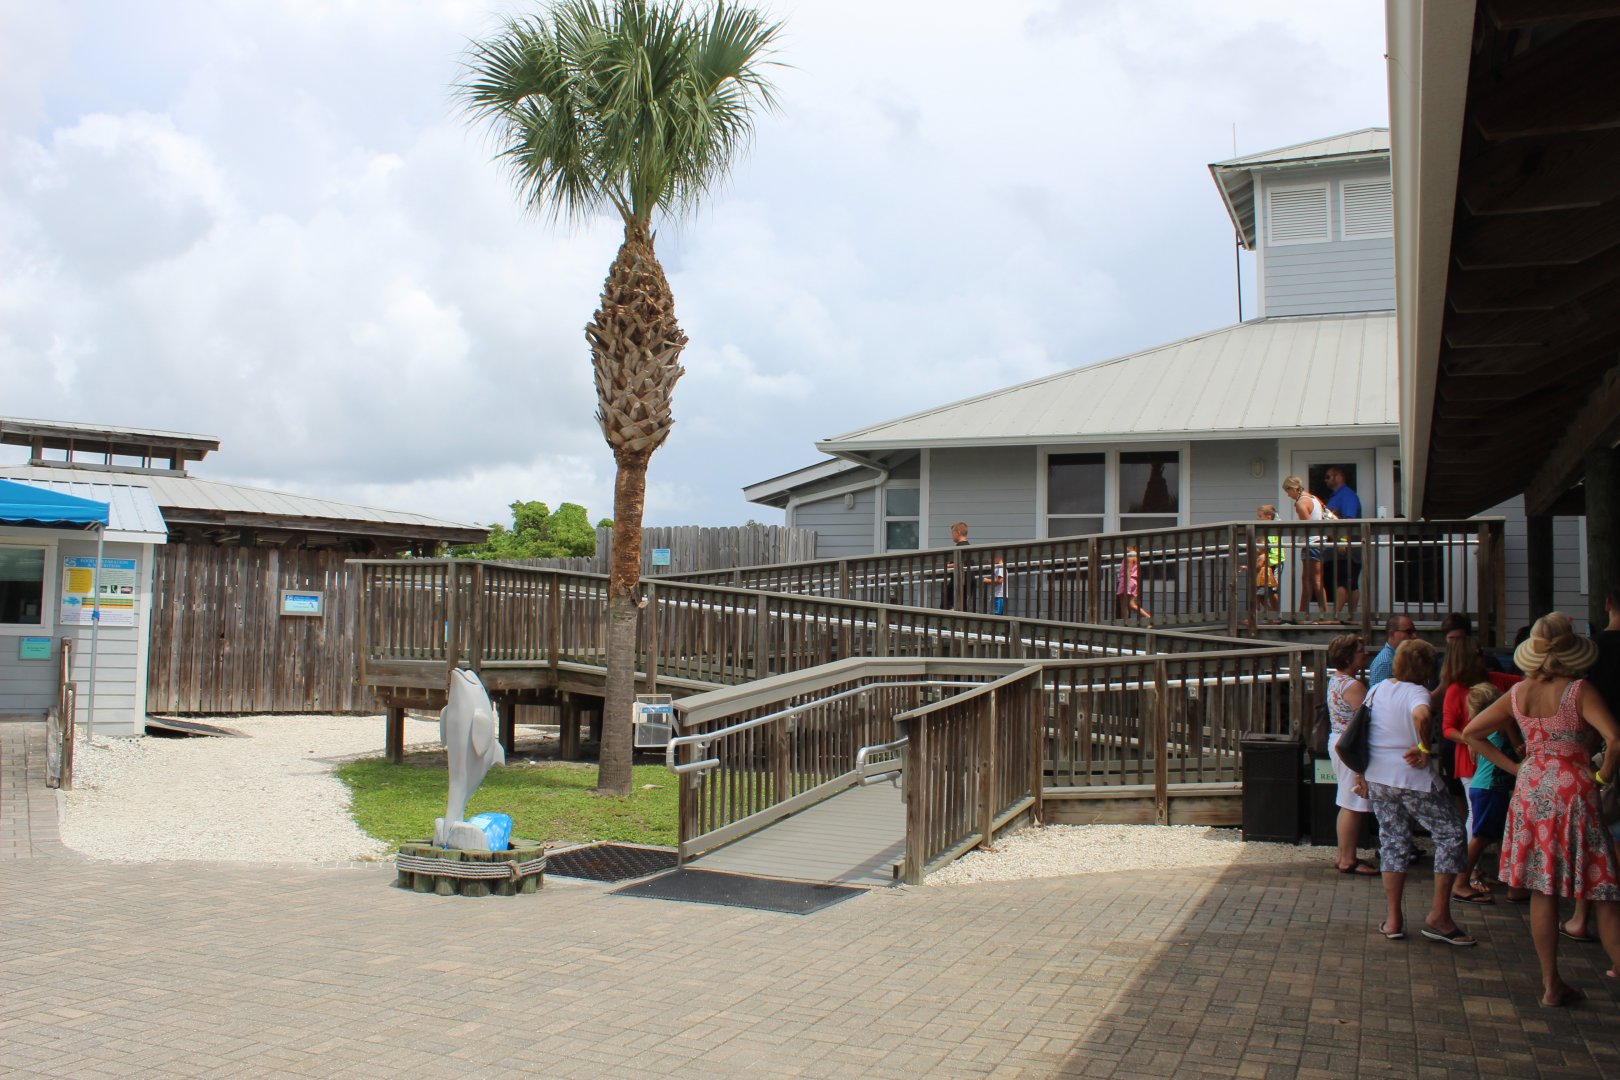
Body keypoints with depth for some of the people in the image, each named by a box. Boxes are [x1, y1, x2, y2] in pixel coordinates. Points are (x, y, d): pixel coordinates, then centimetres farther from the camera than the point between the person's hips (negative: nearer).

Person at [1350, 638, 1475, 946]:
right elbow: (1421, 715, -38)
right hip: (1414, 779, -7)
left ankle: (1393, 920, 14)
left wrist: (1361, 773, 22)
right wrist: (1424, 749, -22)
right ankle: (1438, 917, 8)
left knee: (1393, 843, 15)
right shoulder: (1416, 692, -13)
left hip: (1377, 779, 7)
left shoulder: (1376, 690, 8)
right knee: (1451, 836, 9)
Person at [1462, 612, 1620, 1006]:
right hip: (1573, 792, -5)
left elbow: (1470, 732, 10)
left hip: (1531, 792, 5)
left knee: (1543, 891, 8)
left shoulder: (1518, 693, 3)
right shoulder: (1578, 690, -13)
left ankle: (1551, 984, 13)